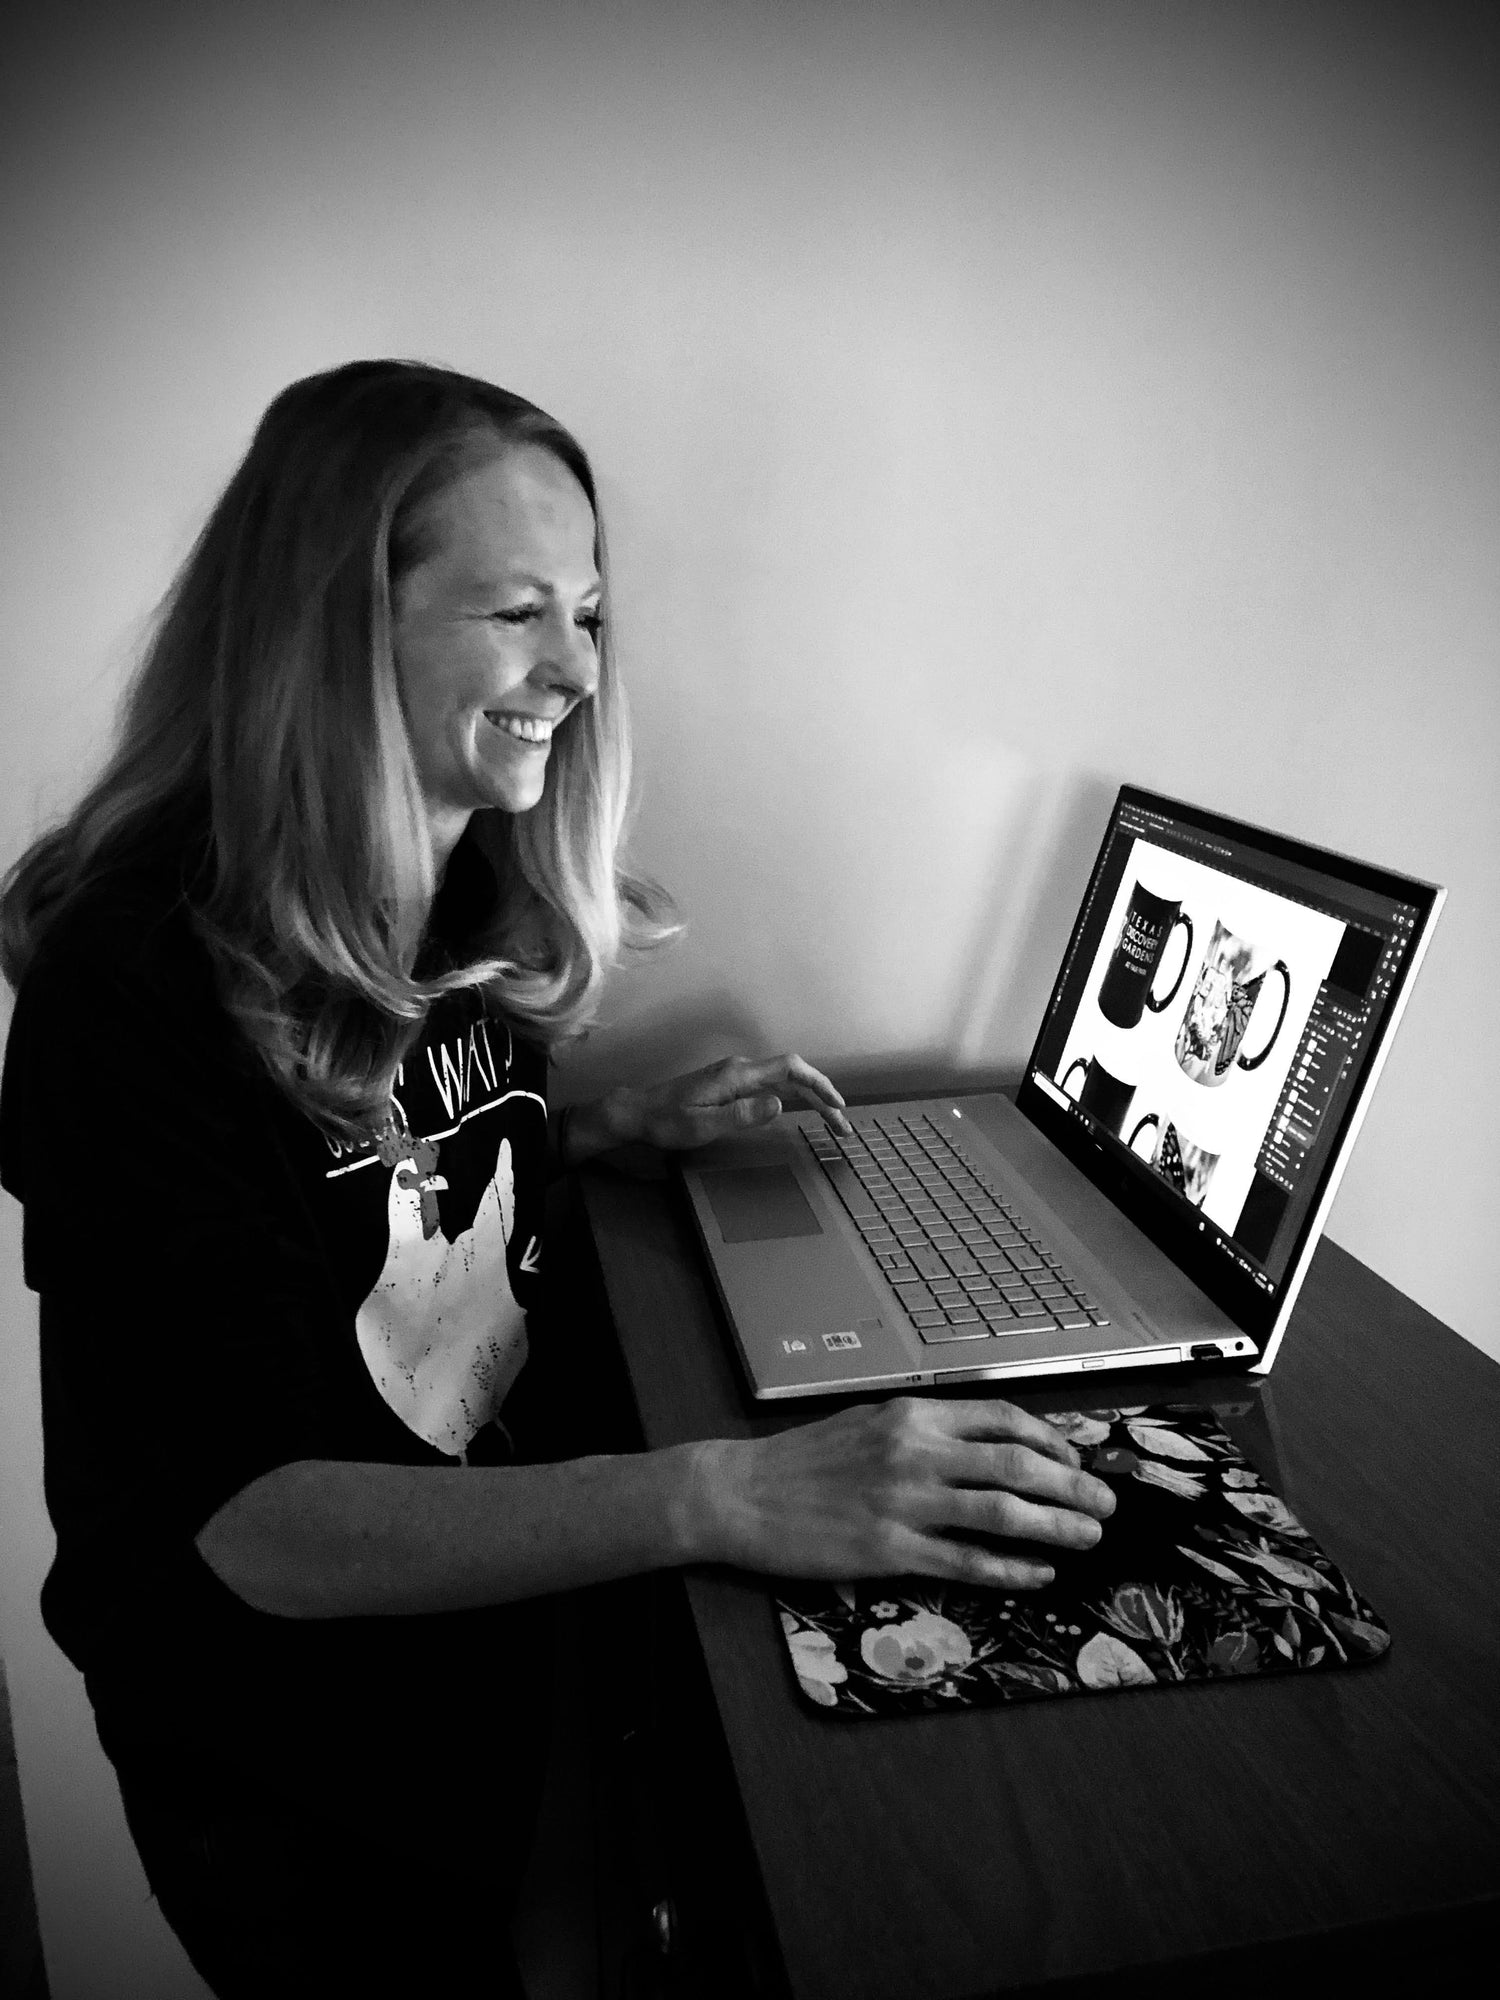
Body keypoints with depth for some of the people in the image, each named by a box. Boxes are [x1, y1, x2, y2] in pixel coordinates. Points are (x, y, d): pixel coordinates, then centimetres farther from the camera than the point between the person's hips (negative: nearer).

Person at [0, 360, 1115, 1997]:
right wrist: (721, 1497, -39)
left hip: (509, 1576, 6)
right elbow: (262, 1522, -28)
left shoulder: (468, 903, -3)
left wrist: (638, 1124, -4)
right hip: (287, 1759, -5)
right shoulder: (139, 988, -25)